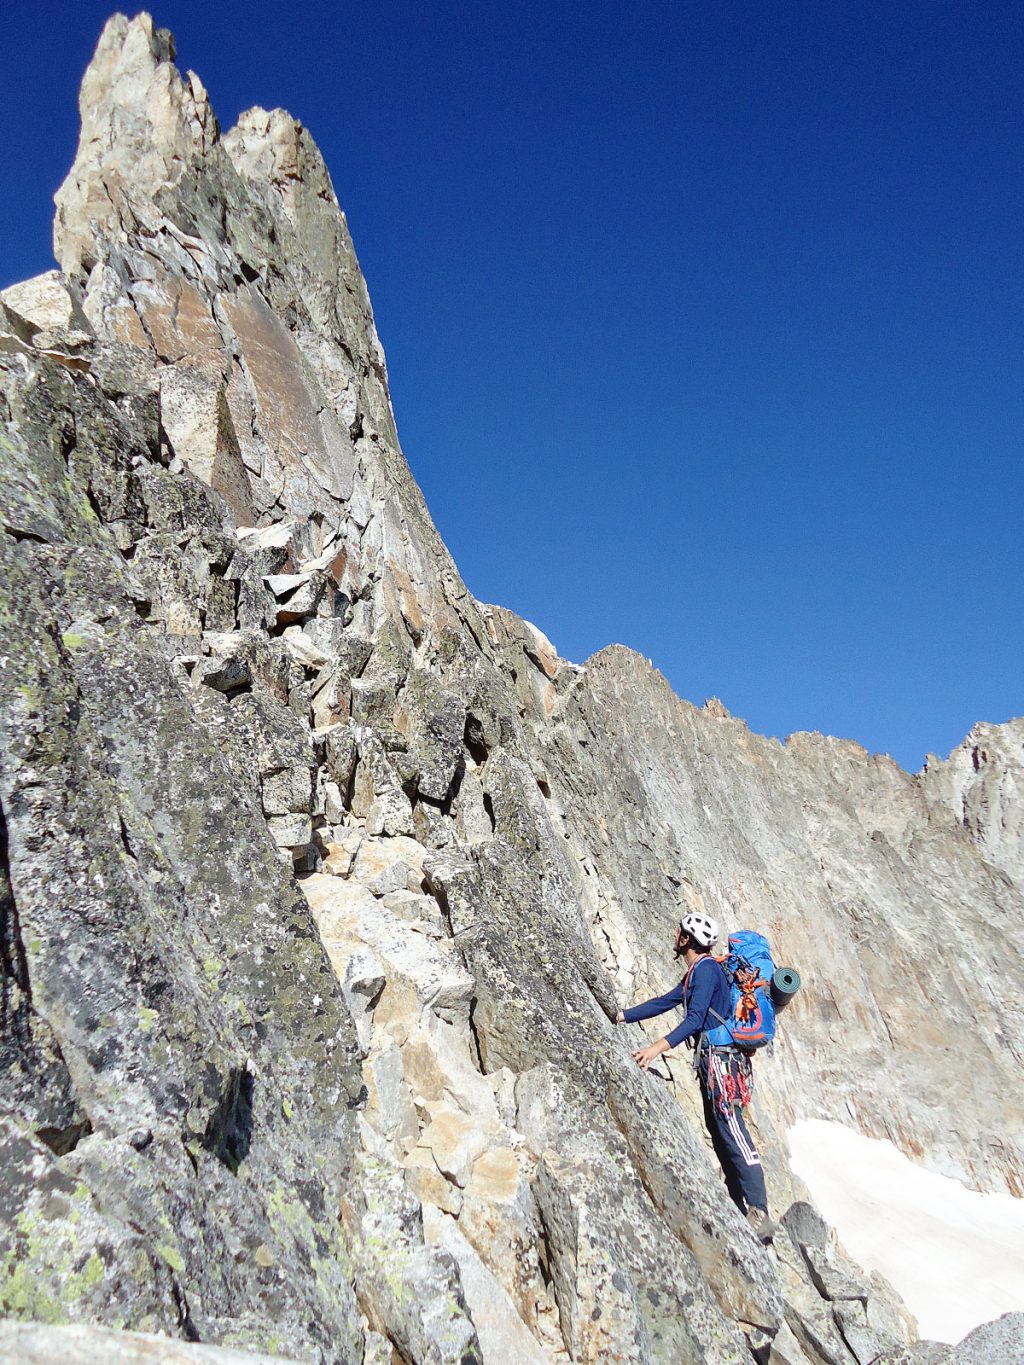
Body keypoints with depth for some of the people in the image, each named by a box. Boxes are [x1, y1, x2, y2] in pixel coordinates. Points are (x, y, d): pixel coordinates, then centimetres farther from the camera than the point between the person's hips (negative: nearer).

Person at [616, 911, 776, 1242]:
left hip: (720, 1056, -10)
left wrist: (658, 1047, -30)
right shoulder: (695, 973, 20)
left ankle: (759, 1215, -16)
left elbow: (695, 1018, -22)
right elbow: (664, 1002, 26)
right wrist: (621, 1016, 26)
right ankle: (741, 1211, 13)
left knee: (732, 1131, -13)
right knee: (719, 1132, 10)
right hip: (712, 1058, 10)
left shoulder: (706, 968, -12)